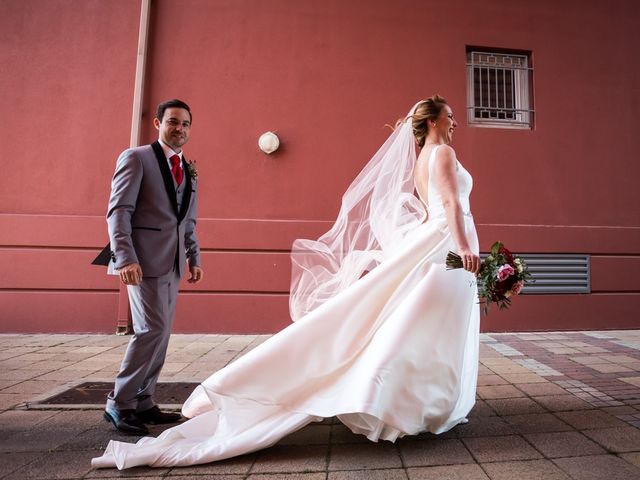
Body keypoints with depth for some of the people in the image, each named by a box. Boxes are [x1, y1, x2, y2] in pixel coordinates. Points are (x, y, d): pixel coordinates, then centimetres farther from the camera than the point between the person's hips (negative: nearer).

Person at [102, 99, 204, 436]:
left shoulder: (188, 170, 18)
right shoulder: (136, 158, -1)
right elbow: (118, 211, -9)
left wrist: (194, 258, 12)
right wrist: (124, 257, -19)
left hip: (173, 264, 7)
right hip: (145, 260, -7)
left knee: (160, 334, 9)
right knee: (152, 329, -10)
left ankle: (143, 403, 21)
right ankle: (119, 403, 8)